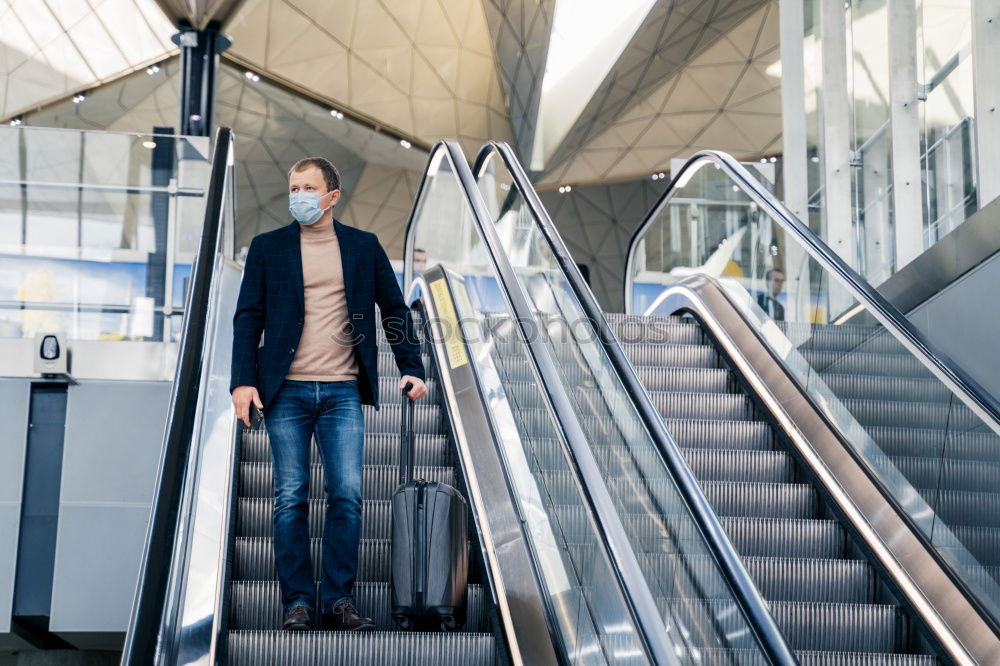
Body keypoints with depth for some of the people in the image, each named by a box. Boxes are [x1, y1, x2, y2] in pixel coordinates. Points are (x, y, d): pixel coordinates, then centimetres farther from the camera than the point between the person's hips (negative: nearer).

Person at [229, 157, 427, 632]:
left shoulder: (364, 246, 9)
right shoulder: (267, 247, 7)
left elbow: (394, 309, 13)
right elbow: (248, 317, 5)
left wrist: (412, 369, 5)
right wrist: (243, 380, -6)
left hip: (343, 392, 0)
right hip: (286, 392, 0)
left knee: (348, 495, -4)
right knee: (291, 499, 1)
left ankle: (338, 602, 5)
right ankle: (296, 603, 8)